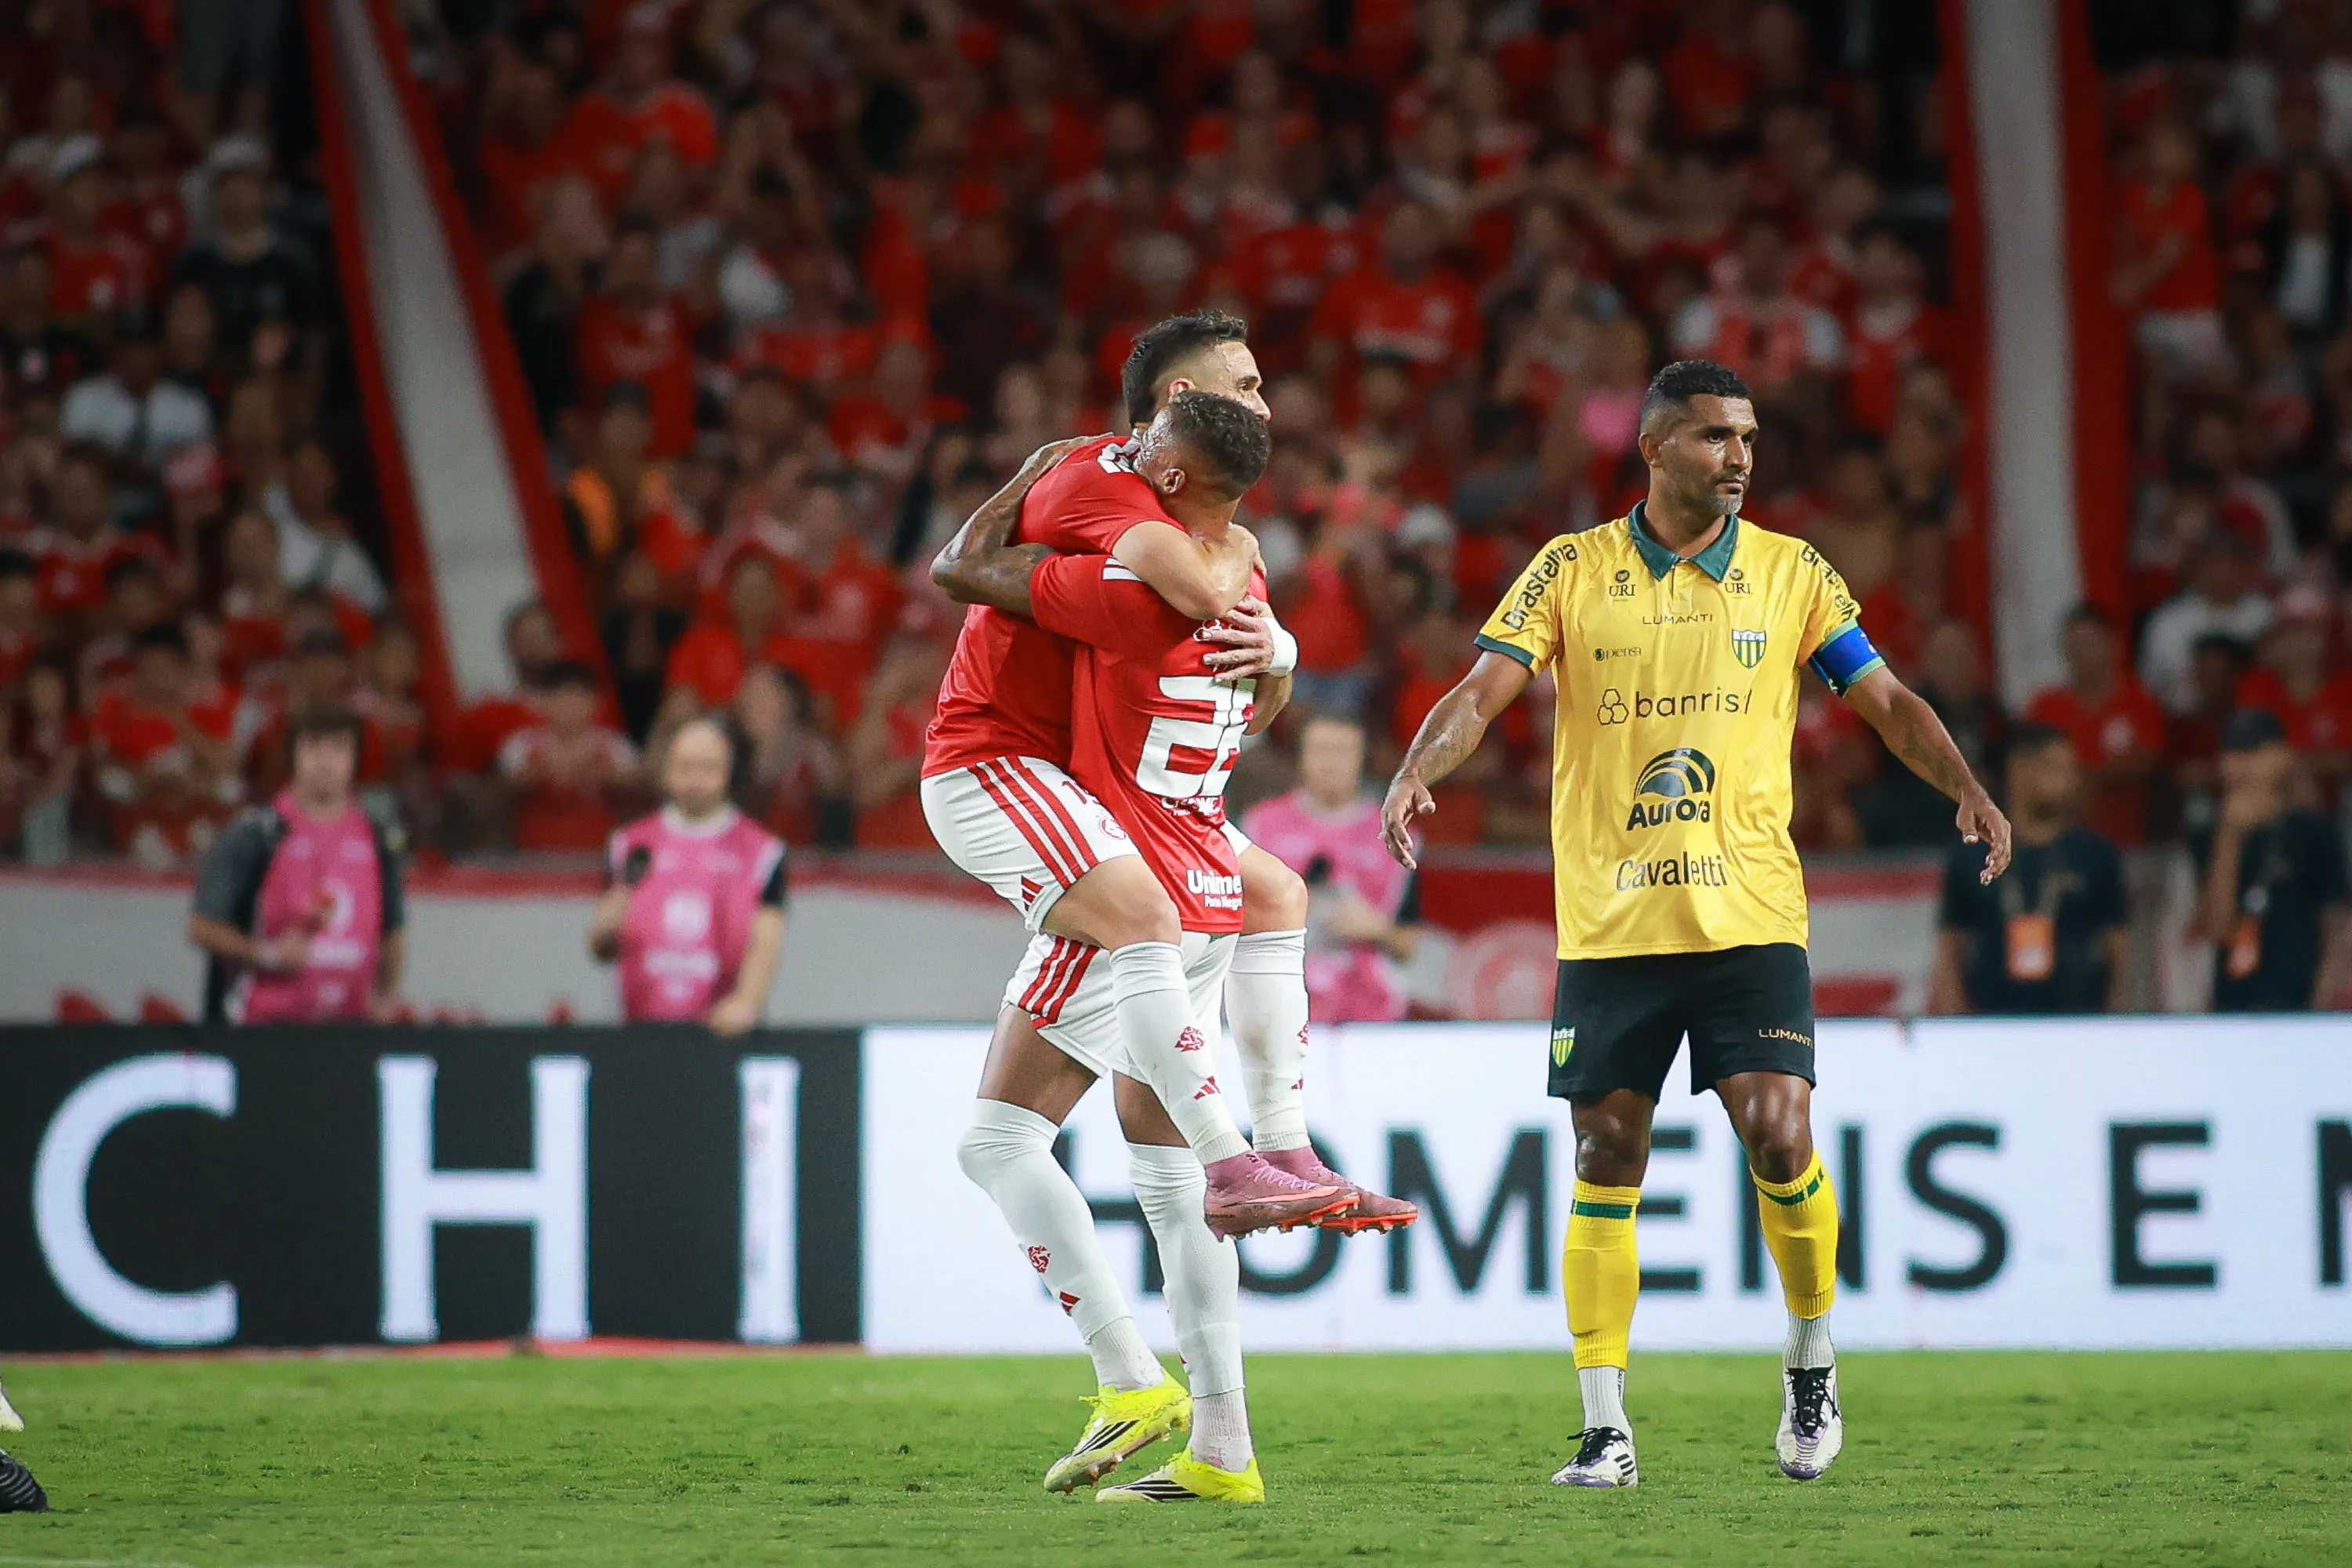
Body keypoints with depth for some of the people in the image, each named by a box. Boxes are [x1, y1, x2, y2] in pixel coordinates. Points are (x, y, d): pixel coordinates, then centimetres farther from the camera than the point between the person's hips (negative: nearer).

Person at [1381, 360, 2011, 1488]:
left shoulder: (1790, 573, 7)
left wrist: (1967, 790, -9)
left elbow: (1887, 701, 7)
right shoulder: (1573, 571, 4)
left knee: (1779, 1139, -12)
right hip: (1608, 920, 0)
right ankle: (1605, 1427, 6)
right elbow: (1485, 688, -3)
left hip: (1748, 916, 0)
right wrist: (1417, 772, -22)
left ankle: (1811, 1355, 13)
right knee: (1606, 1162, 0)